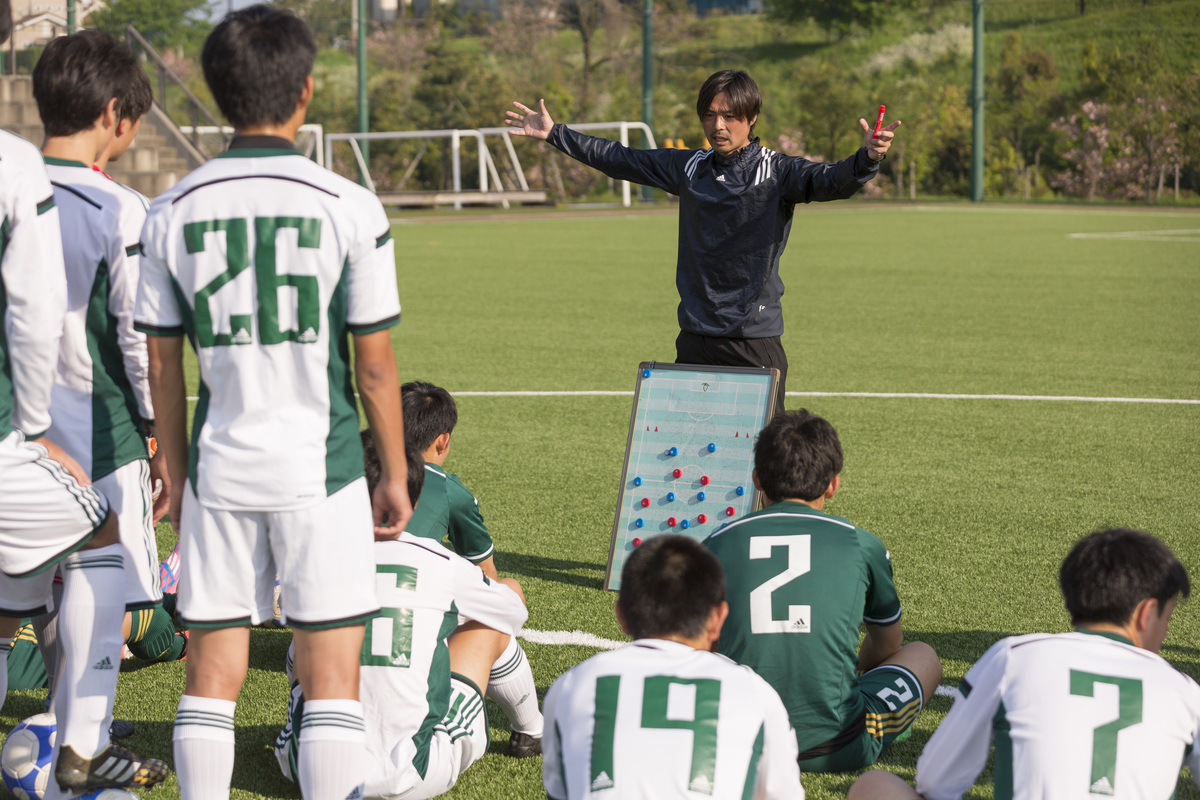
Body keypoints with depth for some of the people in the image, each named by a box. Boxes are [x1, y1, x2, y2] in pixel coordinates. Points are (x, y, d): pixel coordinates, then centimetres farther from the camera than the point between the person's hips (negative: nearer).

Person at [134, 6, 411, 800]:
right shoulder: (348, 207, -7)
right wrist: (396, 474, 6)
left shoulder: (174, 212, 1)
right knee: (332, 678, 2)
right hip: (321, 467, -3)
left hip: (219, 467, 3)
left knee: (212, 673, 10)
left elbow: (163, 363, 6)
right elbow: (374, 363, -4)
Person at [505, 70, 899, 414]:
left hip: (755, 338, -5)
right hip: (695, 339, 5)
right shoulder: (688, 167, 10)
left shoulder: (776, 171, -6)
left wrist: (867, 159, -44)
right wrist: (554, 134, 23)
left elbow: (830, 181, -23)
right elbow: (621, 160, 20)